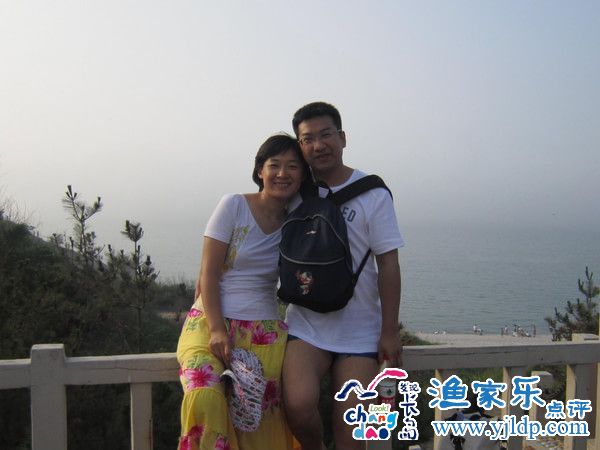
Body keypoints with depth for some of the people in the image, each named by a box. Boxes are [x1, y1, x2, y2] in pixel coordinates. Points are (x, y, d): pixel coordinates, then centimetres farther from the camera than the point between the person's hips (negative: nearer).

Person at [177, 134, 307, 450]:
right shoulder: (234, 206, -3)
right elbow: (208, 273, -7)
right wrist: (217, 330, -17)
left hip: (265, 331, 3)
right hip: (211, 321, -3)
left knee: (262, 418, -17)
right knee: (206, 398, -31)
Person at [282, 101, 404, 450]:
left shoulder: (372, 193, -2)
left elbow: (388, 264, -3)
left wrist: (390, 332, -6)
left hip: (360, 330, -1)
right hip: (306, 323, 1)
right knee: (299, 406, -21)